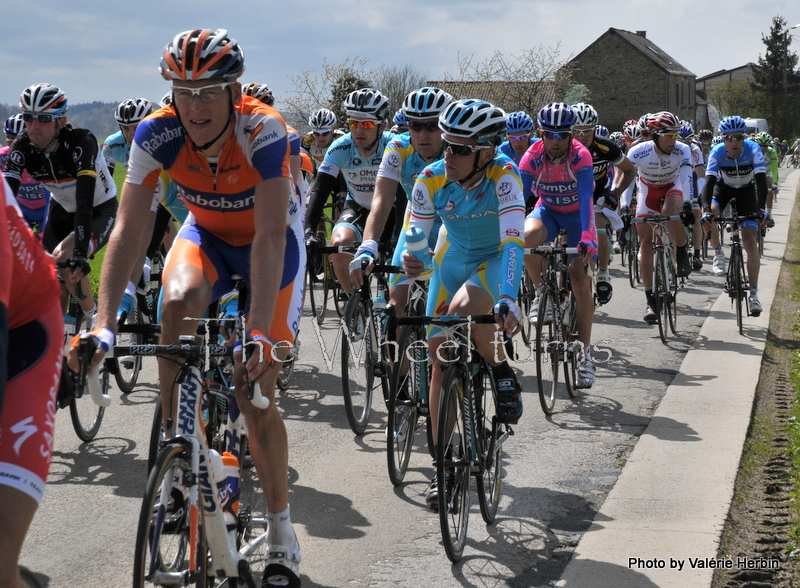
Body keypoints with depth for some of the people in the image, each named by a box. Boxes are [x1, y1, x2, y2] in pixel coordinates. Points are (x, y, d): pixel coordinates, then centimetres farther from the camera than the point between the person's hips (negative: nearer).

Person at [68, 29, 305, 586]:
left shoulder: (263, 131, -34)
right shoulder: (158, 133, -25)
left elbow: (270, 237, -39)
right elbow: (128, 230, -26)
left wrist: (259, 333, -48)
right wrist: (104, 325, -36)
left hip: (271, 240, -3)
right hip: (207, 233, 3)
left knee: (255, 389, -9)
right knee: (178, 302, -33)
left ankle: (282, 532, 7)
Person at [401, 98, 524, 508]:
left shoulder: (503, 175, -30)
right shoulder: (431, 179, -20)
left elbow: (512, 240, -40)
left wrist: (508, 299, -53)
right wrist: (408, 262, -40)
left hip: (496, 259, -4)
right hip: (453, 259, 4)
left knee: (464, 309, -36)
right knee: (440, 359, -3)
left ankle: (502, 369, -4)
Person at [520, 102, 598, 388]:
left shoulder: (581, 156, -26)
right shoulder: (533, 157, -20)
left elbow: (585, 198, -35)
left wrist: (587, 239, -48)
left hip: (576, 215, -1)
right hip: (547, 211, 2)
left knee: (580, 281, -12)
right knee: (527, 237, -34)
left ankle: (585, 354, -1)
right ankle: (542, 292, -8)